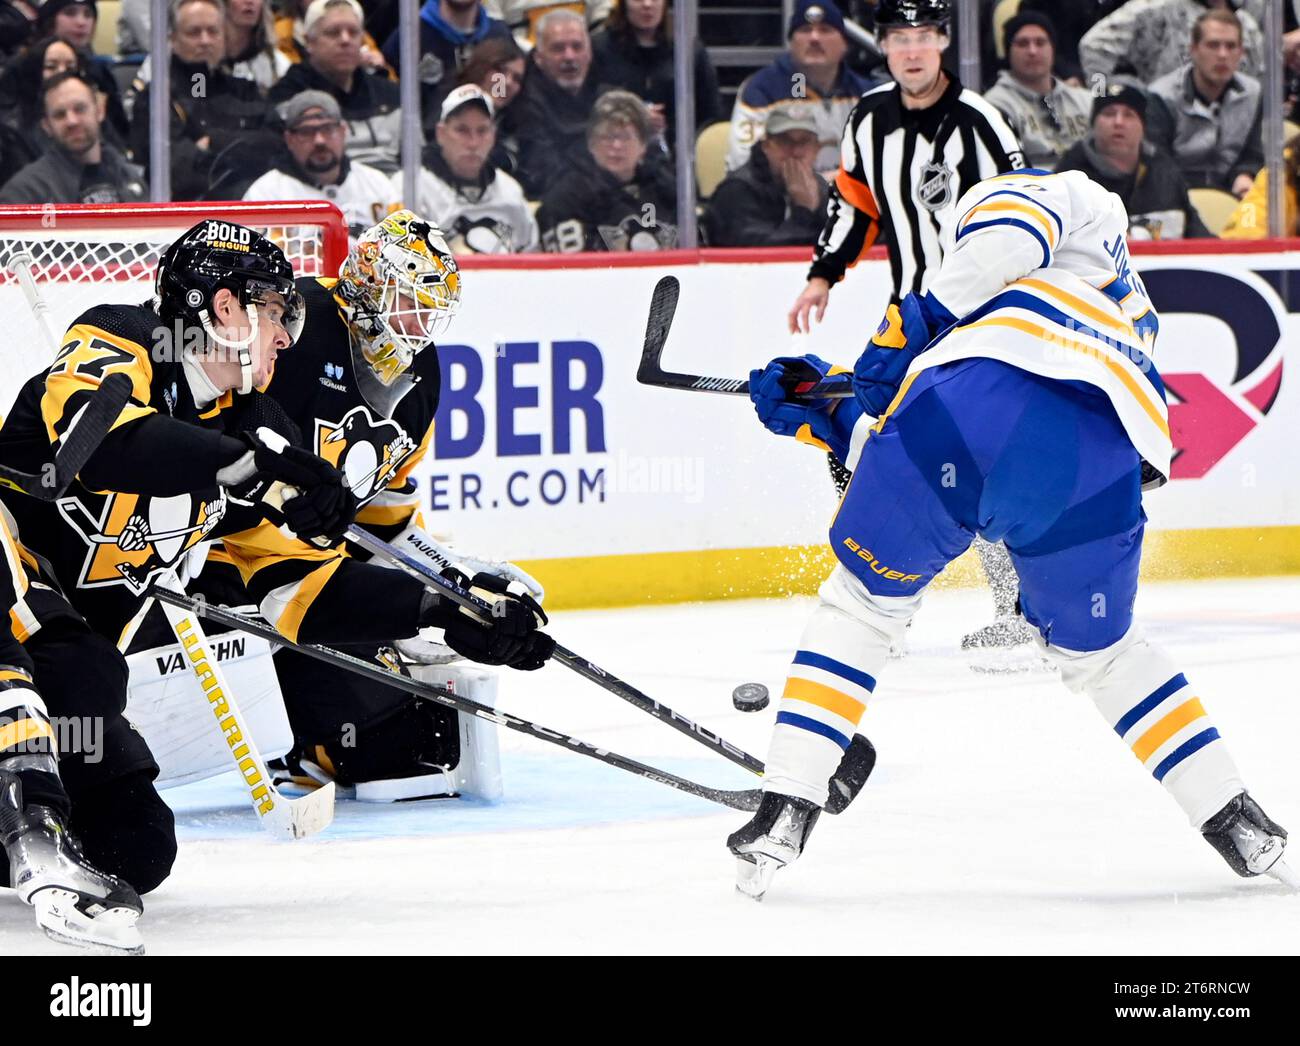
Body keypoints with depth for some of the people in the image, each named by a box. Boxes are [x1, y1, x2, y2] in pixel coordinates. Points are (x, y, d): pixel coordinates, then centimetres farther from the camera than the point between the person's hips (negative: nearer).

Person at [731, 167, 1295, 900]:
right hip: (1103, 466, 5)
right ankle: (1240, 824, 25)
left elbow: (1008, 235, 0)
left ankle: (787, 810, 5)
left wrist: (915, 321, 6)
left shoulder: (1072, 200, 30)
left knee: (861, 603, 15)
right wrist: (824, 409, 36)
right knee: (1099, 650, 30)